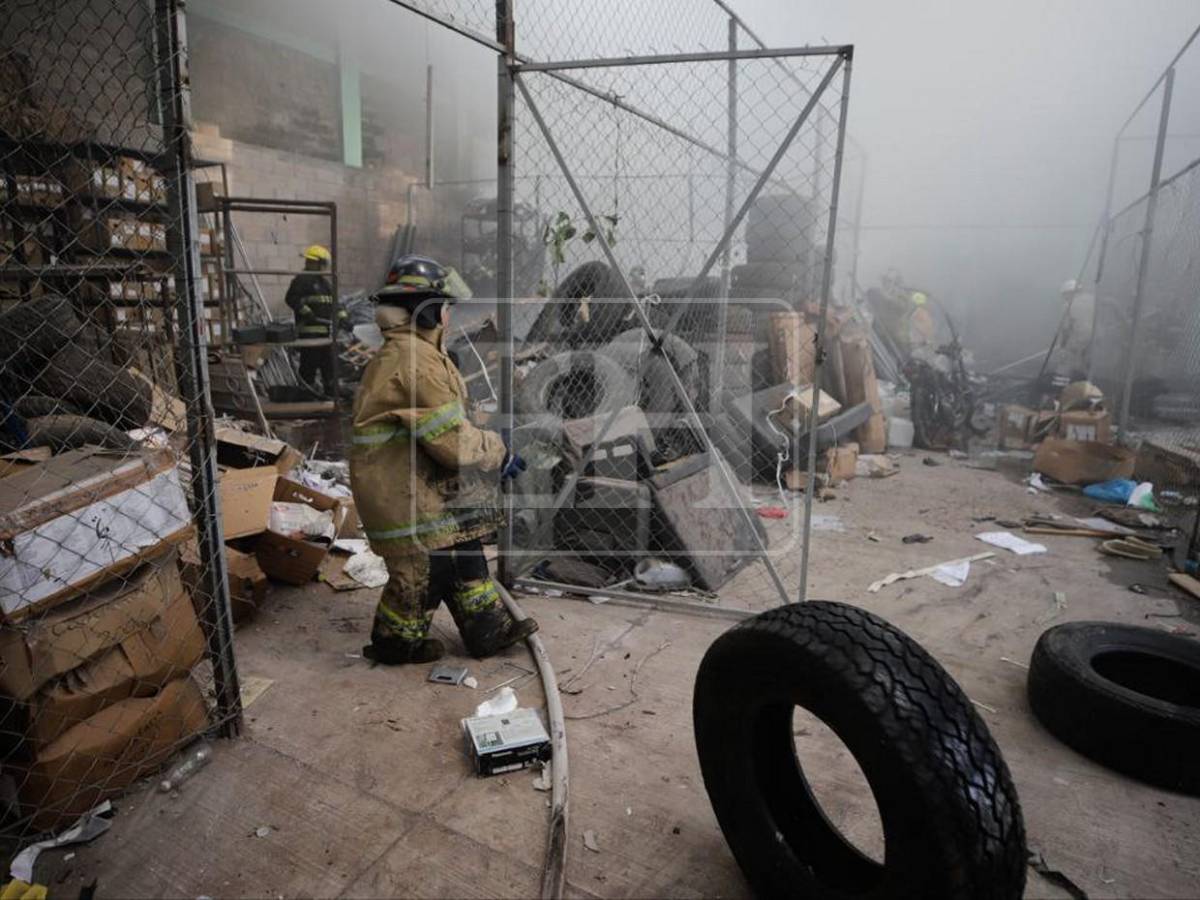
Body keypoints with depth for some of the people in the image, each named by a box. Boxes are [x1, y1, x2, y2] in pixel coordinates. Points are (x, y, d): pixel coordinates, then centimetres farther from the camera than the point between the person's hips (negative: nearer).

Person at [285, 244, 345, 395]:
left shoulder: (326, 283, 20)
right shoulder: (301, 280, -3)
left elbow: (334, 303, 23)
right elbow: (291, 298, -12)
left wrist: (341, 316, 7)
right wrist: (306, 311, -23)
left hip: (326, 330, 8)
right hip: (309, 331, -8)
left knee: (329, 363, 12)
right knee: (309, 365, -8)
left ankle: (330, 393, 21)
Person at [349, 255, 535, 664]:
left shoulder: (403, 352, 12)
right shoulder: (416, 360, -23)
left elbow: (443, 426, 16)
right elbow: (451, 439, -24)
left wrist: (488, 441, 10)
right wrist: (498, 452, -8)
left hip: (418, 481, 11)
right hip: (402, 489, -11)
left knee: (461, 551, 16)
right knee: (423, 565, 5)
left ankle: (489, 630, 28)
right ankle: (395, 640, 28)